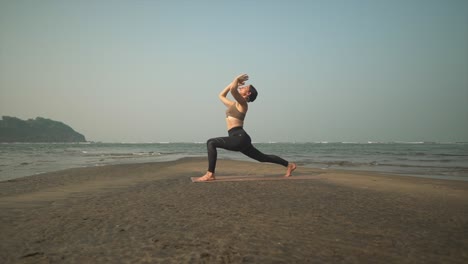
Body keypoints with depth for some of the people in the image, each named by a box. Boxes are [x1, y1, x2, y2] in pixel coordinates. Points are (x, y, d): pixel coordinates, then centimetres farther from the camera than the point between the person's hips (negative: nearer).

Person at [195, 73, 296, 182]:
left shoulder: (242, 103, -3)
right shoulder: (234, 104, 22)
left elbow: (232, 90, -22)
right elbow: (221, 95, 34)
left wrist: (237, 79, -2)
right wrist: (235, 82, 29)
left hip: (239, 137, -10)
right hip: (240, 139, 10)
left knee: (211, 143, -18)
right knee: (263, 157, 18)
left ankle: (210, 174, -20)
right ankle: (289, 165, 29)